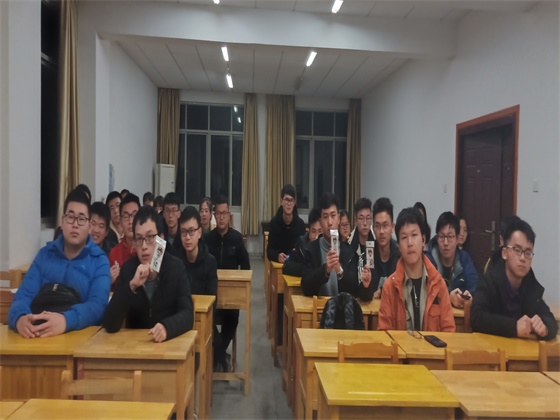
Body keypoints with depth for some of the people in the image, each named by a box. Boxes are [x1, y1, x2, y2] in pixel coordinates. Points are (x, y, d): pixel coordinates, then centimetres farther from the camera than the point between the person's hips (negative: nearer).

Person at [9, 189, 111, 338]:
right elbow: (24, 295, 1)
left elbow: (97, 305, -13)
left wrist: (65, 320, -32)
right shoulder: (44, 254, 11)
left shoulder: (99, 261, 1)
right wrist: (20, 318, -22)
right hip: (42, 336, 3)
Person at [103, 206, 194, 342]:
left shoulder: (176, 267, -6)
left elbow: (187, 314, -13)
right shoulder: (128, 269, -4)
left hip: (170, 343, -1)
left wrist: (167, 327, -32)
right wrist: (131, 286, -23)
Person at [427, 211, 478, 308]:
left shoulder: (465, 258, 5)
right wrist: (449, 296, -31)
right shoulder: (428, 258, -5)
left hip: (462, 309, 4)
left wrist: (469, 296, -26)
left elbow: (475, 286, -5)